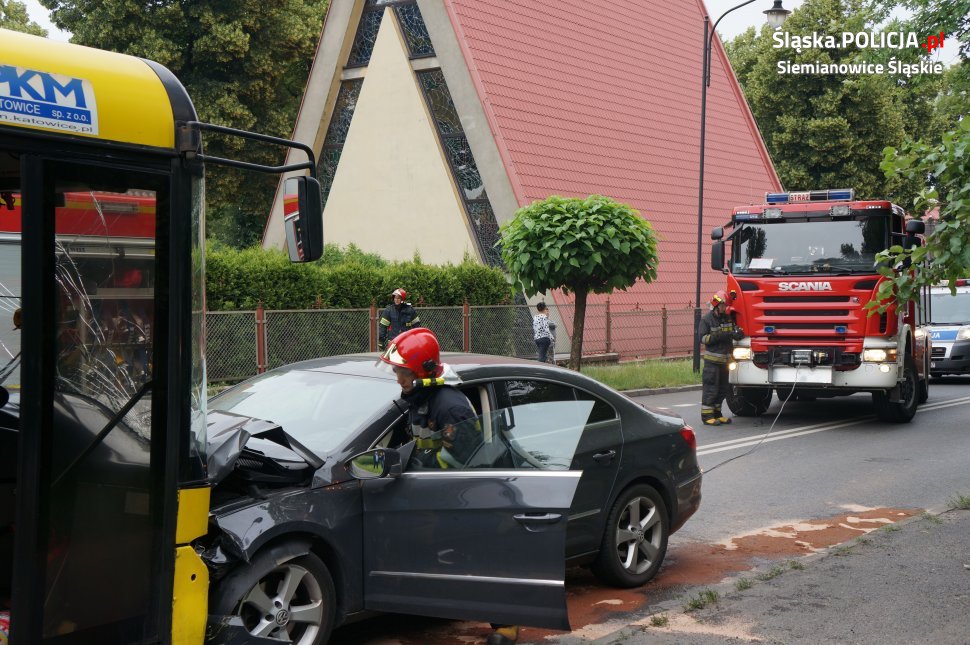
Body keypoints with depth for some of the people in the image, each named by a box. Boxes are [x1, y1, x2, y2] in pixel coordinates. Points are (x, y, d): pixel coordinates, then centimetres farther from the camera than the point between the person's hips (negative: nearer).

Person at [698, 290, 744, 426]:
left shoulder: (729, 317, 10)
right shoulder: (707, 319, -6)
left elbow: (735, 332, 11)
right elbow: (703, 338, -11)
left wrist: (737, 334, -14)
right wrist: (720, 336, -22)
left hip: (725, 358, 6)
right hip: (712, 359, -6)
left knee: (723, 389, 11)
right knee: (710, 387, -6)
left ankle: (716, 413, 22)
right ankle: (706, 415, -2)